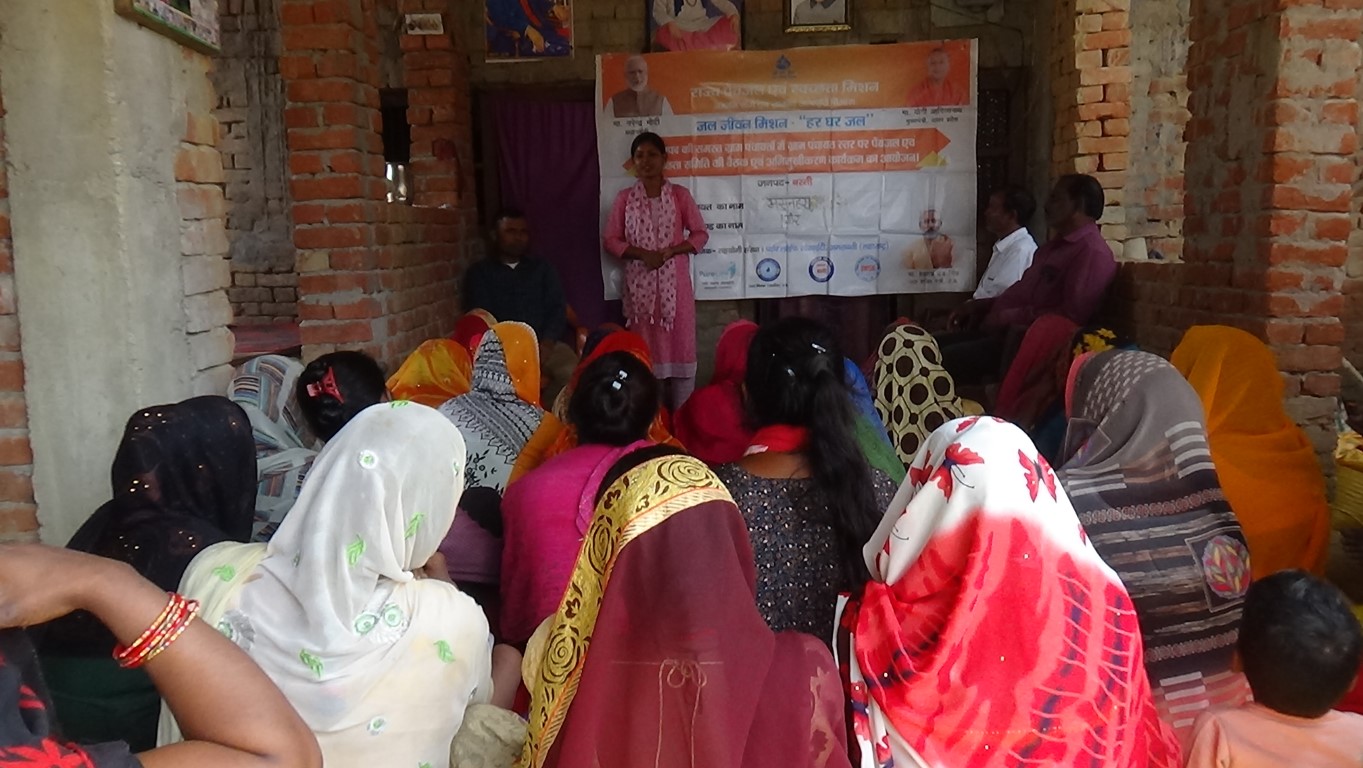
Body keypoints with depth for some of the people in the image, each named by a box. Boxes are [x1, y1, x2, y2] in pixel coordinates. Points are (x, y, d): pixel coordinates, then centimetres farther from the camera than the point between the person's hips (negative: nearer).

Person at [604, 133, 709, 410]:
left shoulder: (680, 195, 3)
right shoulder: (624, 198, 5)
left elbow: (700, 234, 3)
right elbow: (611, 240, 3)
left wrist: (669, 252, -12)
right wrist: (644, 254, -13)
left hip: (674, 281, 0)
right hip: (640, 282, 1)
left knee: (679, 343, -1)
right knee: (644, 346, 2)